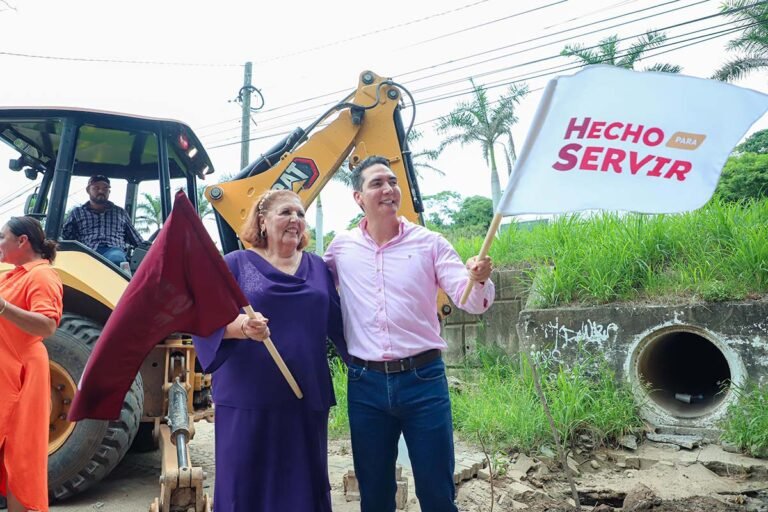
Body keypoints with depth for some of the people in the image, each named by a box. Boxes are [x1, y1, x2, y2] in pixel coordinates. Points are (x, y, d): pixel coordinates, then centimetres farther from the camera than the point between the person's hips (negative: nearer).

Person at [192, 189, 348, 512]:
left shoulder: (318, 267, 12)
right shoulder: (236, 263, 1)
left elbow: (338, 324, 14)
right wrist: (241, 326, -28)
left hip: (307, 397, 4)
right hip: (248, 397, -3)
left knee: (305, 484, 11)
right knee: (247, 485, 4)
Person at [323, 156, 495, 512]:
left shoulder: (429, 243, -2)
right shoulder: (341, 248, 2)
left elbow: (471, 301, -9)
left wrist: (479, 280, -30)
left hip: (423, 379, -1)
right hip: (365, 382, 2)